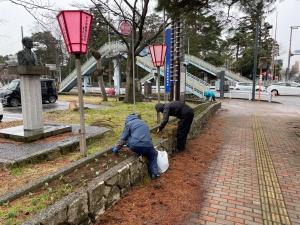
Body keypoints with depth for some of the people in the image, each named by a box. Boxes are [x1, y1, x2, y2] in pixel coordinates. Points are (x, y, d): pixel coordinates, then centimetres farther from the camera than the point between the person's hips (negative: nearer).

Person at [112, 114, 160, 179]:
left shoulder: (129, 123, 15)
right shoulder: (143, 122, 31)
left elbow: (123, 139, 14)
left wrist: (116, 148, 26)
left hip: (135, 146, -4)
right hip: (147, 145, 4)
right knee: (153, 155, 31)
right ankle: (154, 173, 16)